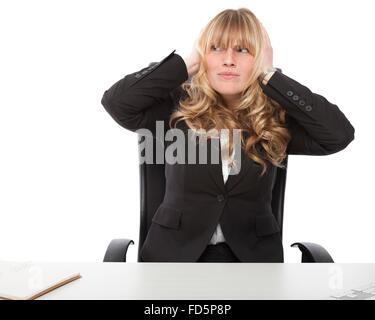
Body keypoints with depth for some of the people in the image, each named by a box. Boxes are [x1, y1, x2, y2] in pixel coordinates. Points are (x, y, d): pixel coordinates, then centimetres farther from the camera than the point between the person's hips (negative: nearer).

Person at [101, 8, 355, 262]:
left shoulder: (276, 119, 0)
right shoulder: (179, 107, -1)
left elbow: (340, 134, -13)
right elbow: (116, 101, -13)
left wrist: (270, 76, -10)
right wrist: (187, 64, -9)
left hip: (251, 253, 1)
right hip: (176, 250, 0)